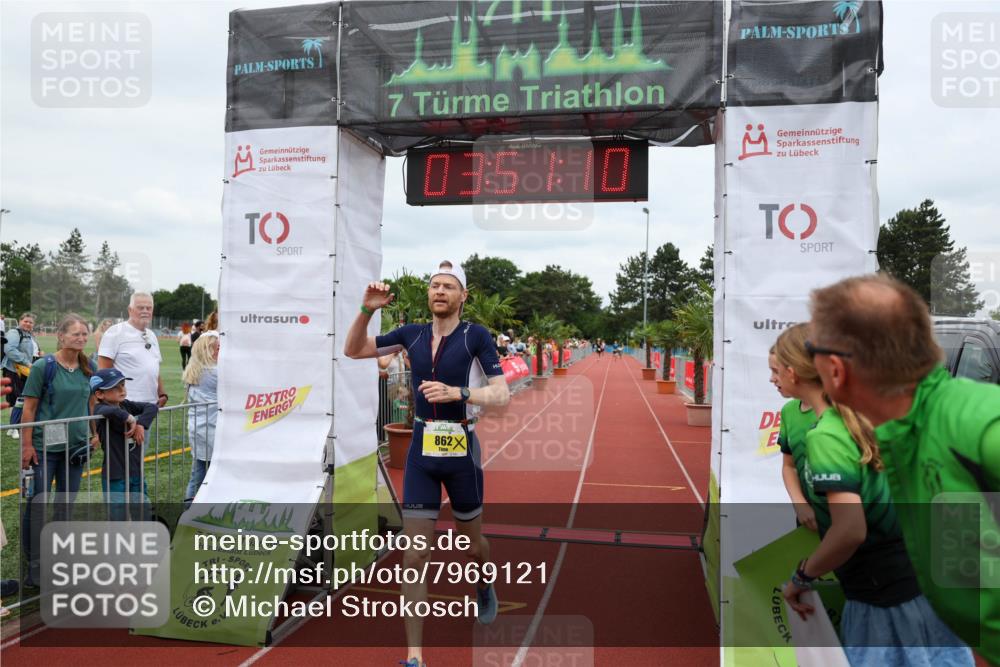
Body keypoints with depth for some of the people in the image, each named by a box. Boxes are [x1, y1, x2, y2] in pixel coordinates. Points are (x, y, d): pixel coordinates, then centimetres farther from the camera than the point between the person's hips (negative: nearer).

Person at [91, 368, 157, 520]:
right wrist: (130, 418, -22)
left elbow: (151, 407, -4)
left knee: (144, 516, 16)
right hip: (115, 475, -6)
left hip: (136, 472, 6)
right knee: (118, 517, 4)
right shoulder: (100, 409, -14)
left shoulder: (126, 405, 5)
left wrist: (141, 424, -18)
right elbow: (112, 411, -37)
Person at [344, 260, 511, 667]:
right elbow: (352, 350, 9)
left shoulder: (476, 336, -9)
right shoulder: (411, 334, 1)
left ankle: (484, 587, 53)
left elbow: (502, 394, -13)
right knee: (415, 556, -2)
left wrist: (457, 392, -28)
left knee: (472, 545, 18)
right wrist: (367, 310, -7)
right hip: (421, 453, 2)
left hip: (461, 452, -2)